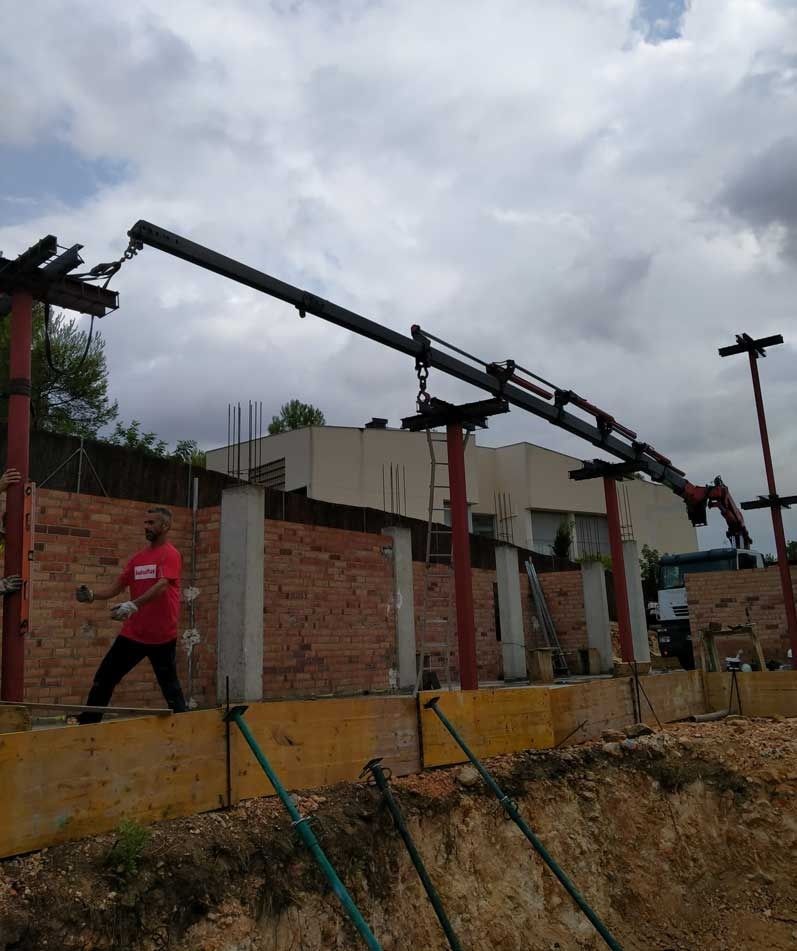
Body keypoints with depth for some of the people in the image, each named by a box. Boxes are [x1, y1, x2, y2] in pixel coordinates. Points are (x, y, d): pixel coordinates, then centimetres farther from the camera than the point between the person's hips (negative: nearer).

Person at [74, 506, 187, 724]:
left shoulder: (170, 555, -9)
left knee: (170, 687, 2)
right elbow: (116, 587, 11)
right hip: (132, 633, 7)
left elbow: (162, 586, -25)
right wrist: (92, 595, -8)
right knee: (103, 679, 8)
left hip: (162, 636, -6)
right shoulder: (138, 557, 12)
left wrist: (133, 605, -38)